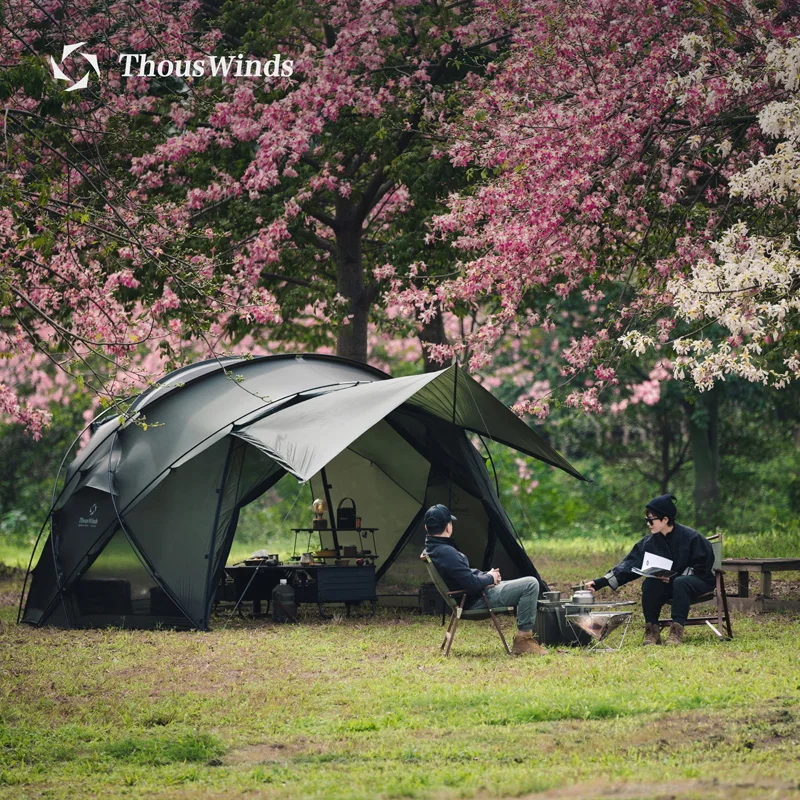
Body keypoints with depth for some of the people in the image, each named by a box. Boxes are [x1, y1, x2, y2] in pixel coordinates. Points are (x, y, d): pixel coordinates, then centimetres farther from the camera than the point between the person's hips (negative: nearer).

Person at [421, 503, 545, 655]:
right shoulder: (446, 552, -27)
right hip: (476, 601, -11)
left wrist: (486, 575, 5)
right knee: (531, 584, -14)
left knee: (528, 584, 24)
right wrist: (490, 578, -8)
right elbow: (471, 583, -28)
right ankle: (523, 639, -8)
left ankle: (527, 634, 21)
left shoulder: (430, 550, 7)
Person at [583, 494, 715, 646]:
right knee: (649, 584, -26)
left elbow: (703, 566, -13)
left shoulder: (691, 537, -15)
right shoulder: (650, 542, -3)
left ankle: (676, 631, -37)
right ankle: (652, 631, -20)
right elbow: (629, 564, -8)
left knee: (680, 582, -37)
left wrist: (675, 577, -24)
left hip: (700, 581, -4)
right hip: (670, 584, 4)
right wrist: (600, 582, -18)